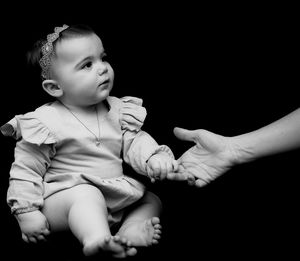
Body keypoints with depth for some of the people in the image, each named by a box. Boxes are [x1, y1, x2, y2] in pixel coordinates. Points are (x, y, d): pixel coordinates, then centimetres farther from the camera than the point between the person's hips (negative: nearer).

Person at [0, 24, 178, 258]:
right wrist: (27, 212, -12)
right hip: (61, 198, -7)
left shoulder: (117, 110, 4)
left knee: (152, 199, 4)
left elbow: (135, 141, 3)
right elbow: (26, 170, -9)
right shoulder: (46, 122, -12)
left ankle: (130, 230, -18)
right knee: (87, 196, -35)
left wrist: (155, 157, -19)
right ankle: (97, 241, -56)